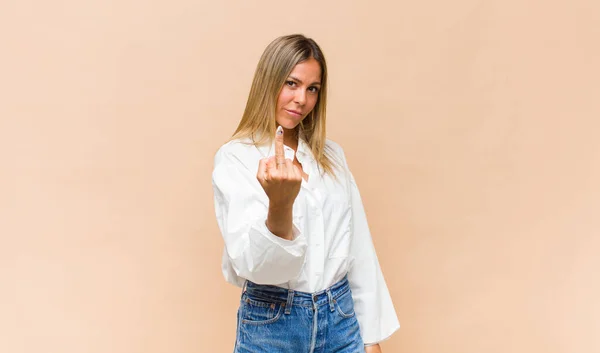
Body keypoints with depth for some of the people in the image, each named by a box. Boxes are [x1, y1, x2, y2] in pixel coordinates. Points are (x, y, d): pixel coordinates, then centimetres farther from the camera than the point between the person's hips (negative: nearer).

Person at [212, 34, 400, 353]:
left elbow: (358, 248, 7)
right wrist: (279, 205, -38)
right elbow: (252, 264, -20)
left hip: (340, 317, 4)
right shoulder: (234, 157, -10)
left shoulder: (331, 155, 4)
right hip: (271, 322, -3)